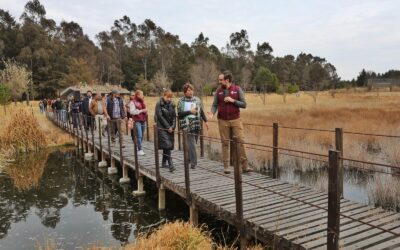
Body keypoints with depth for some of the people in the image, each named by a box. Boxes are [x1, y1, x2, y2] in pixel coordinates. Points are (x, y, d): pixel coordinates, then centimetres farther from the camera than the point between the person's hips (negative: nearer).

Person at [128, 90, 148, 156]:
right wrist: (141, 111, -14)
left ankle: (139, 148, 20)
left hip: (143, 120, 6)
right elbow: (132, 111, -14)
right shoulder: (133, 102, -5)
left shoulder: (142, 101, 15)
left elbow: (144, 109, 12)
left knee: (141, 136, 10)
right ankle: (140, 150, -6)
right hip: (137, 121, -6)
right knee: (139, 136, -9)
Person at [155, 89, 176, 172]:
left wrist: (173, 126, -5)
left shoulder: (171, 105, 11)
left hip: (170, 128, 6)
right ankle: (171, 165, -19)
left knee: (167, 146, 9)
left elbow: (174, 116, 10)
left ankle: (164, 163, 22)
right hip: (162, 128, -6)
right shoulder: (159, 104, -5)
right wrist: (168, 127, -12)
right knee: (167, 145, -15)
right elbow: (160, 116, -11)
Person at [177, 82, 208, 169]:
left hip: (196, 125, 4)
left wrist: (205, 121, 11)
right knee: (191, 144, -10)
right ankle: (193, 163, -6)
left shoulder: (197, 99, 11)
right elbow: (179, 114, -6)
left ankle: (189, 159, 26)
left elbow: (201, 111, 16)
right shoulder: (181, 101, 0)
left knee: (193, 143, 9)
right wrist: (190, 111, -13)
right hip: (187, 125, -4)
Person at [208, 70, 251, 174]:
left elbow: (243, 104, -1)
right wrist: (212, 113, -15)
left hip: (236, 120, -1)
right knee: (225, 143, 5)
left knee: (241, 141, -5)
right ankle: (226, 166, 13)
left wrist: (233, 100, -14)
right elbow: (214, 105, 5)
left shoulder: (237, 89, -1)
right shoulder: (218, 91, 4)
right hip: (223, 121, 1)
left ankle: (244, 165, 2)